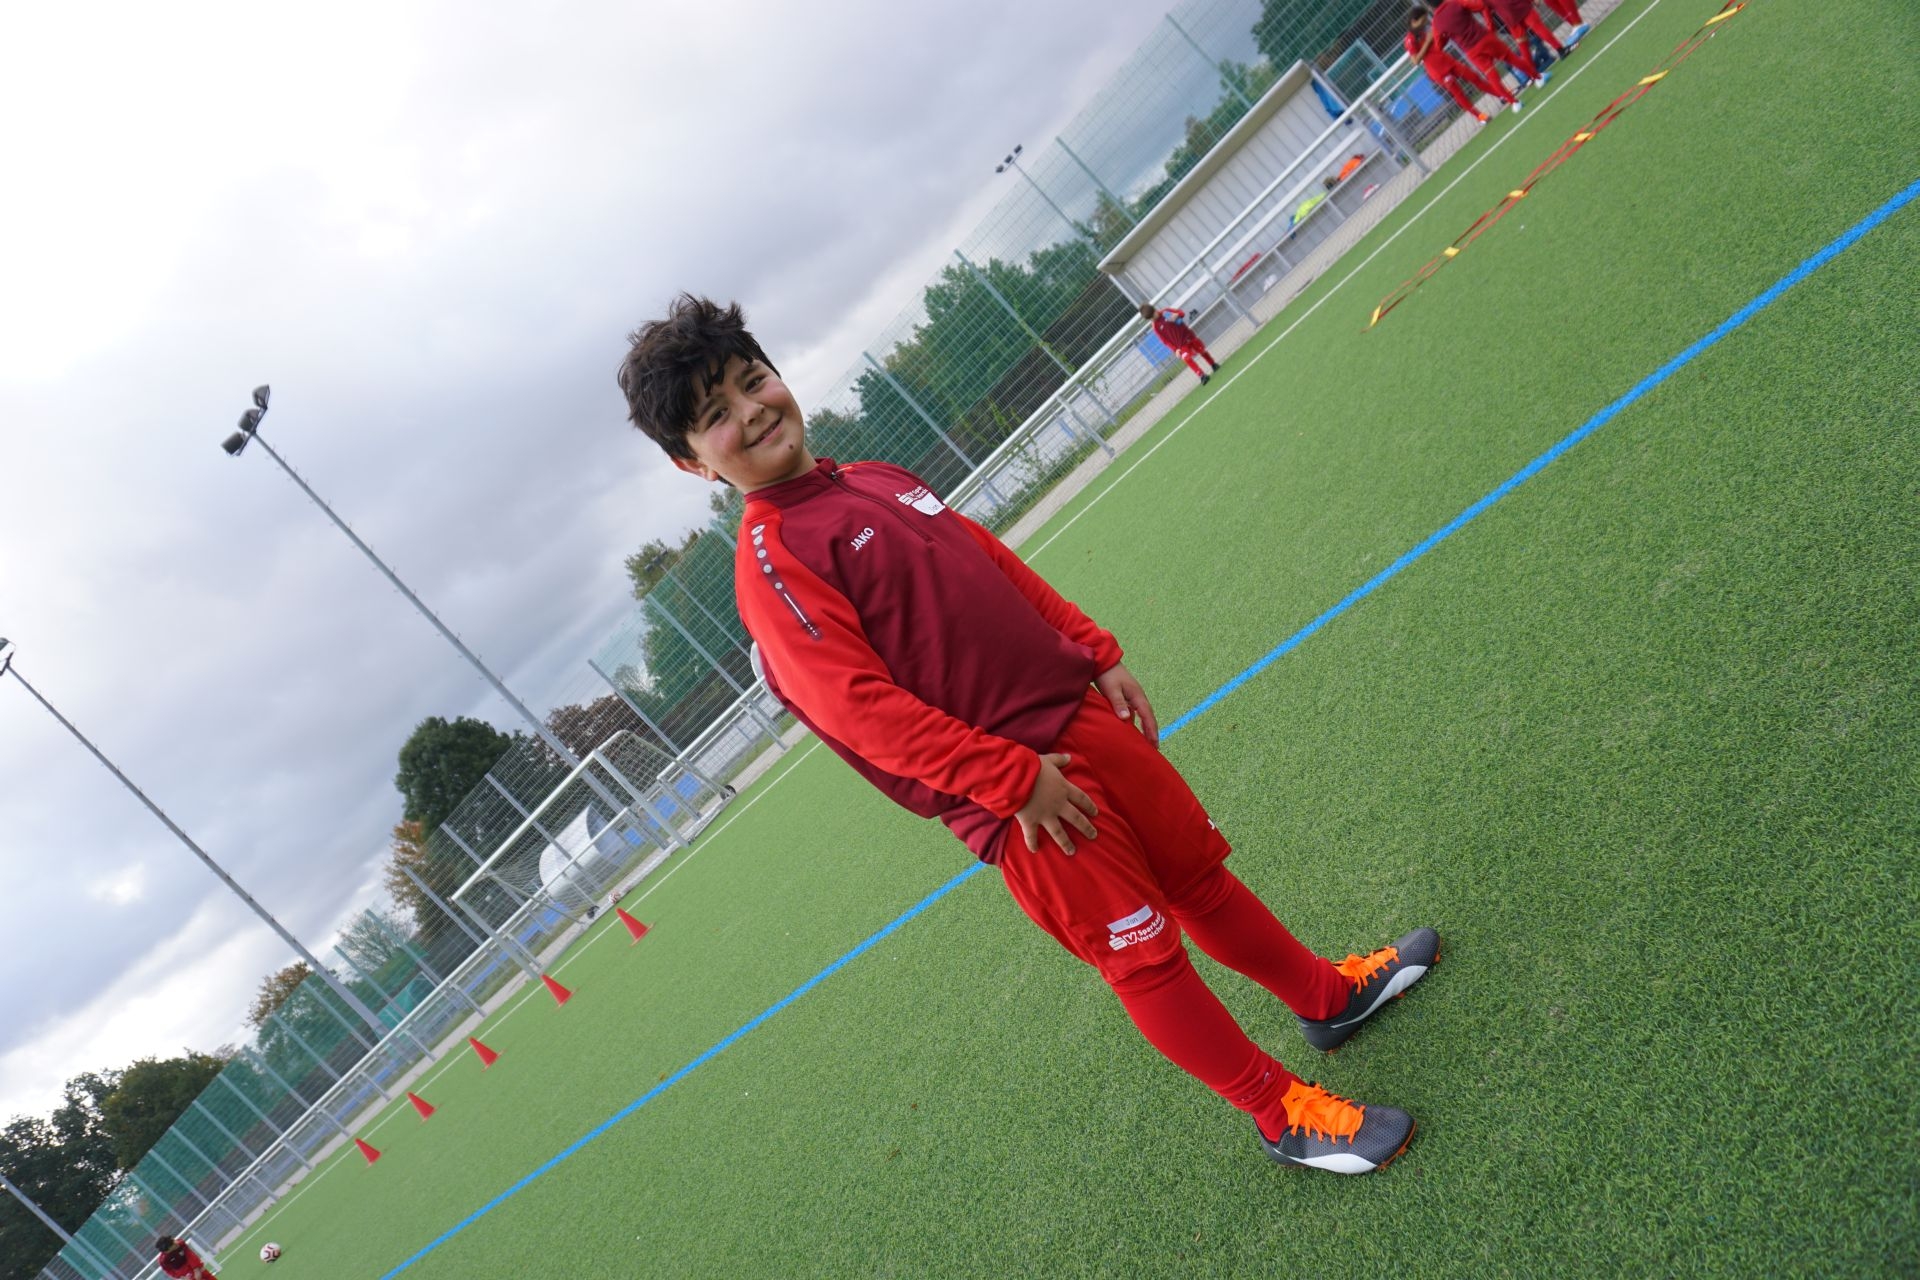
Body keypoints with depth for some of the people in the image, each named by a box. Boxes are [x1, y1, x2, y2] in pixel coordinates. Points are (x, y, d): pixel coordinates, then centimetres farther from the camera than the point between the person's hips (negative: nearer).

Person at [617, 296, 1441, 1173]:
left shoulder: (882, 480, 12)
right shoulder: (770, 566, -14)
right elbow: (858, 707, -22)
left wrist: (1098, 655, 13)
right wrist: (1012, 778, -21)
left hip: (1084, 719, 8)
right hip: (1017, 800, -7)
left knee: (1202, 877, 20)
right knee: (1146, 956, 3)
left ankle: (1327, 994, 44)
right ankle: (1283, 1113, 24)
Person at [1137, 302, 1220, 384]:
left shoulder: (1165, 311, -3)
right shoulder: (1156, 327, -7)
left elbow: (1182, 313, -1)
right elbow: (1165, 341, -6)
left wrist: (1177, 315, -25)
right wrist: (1175, 349, -18)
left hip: (1188, 335, 3)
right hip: (1180, 345, -3)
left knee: (1202, 351, 12)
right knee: (1187, 358, -24)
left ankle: (1214, 365, 38)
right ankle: (1202, 376, -25)